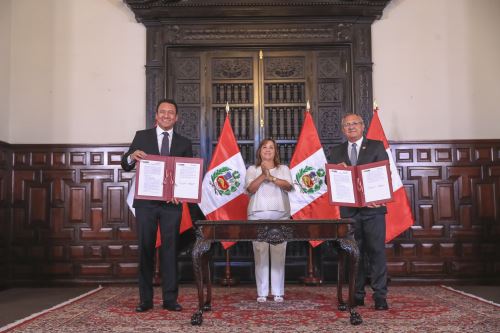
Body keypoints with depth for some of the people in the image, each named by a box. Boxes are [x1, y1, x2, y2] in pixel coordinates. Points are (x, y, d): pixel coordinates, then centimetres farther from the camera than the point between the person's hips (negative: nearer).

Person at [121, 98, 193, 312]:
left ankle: (170, 299, 9)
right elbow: (126, 165, 4)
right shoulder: (142, 136, 7)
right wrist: (132, 156, -19)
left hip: (172, 203, 1)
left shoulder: (184, 143, 10)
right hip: (146, 202, 0)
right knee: (145, 249, 4)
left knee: (170, 249, 3)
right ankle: (146, 299, 12)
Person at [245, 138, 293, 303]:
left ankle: (278, 292, 3)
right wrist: (263, 175, -15)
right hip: (258, 215, 0)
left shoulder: (283, 169, 16)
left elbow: (288, 186, -3)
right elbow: (250, 189, -2)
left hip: (280, 215, 0)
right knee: (260, 253, -5)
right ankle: (262, 292, 1)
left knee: (278, 253, -4)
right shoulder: (252, 169, 14)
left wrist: (271, 178, -16)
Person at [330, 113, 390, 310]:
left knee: (377, 251, -3)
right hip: (349, 210, 3)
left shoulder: (376, 146, 7)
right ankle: (357, 295, 14)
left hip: (373, 207, -2)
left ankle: (380, 296, 2)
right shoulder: (337, 152, 15)